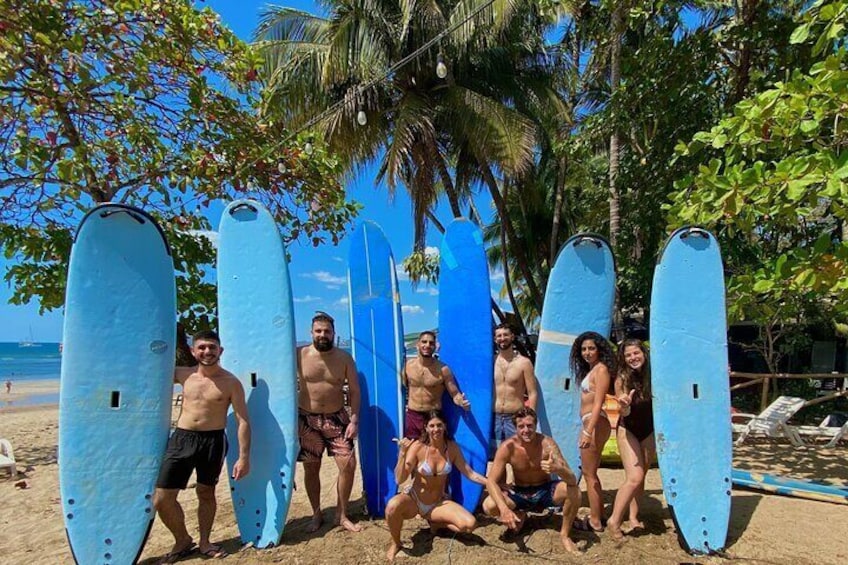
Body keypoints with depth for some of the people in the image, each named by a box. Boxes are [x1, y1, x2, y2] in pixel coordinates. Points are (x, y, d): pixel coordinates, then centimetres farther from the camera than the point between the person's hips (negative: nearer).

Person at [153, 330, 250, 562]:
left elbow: (243, 421, -8)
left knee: (206, 493, 13)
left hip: (213, 440, -3)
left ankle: (204, 541, 36)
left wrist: (244, 456, -13)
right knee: (161, 498, 1)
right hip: (182, 438, 3)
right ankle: (183, 541, 26)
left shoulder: (231, 382, -8)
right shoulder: (183, 375, 2)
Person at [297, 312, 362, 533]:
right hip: (307, 419, 0)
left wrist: (354, 420, -8)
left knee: (348, 465, -4)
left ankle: (342, 515, 15)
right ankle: (316, 514, 29)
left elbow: (354, 391, 0)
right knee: (311, 469, 9)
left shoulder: (344, 358, -5)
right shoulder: (299, 355, -7)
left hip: (337, 419, 1)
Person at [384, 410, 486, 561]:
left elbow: (469, 473, -2)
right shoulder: (418, 446, -19)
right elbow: (400, 480, -22)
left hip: (439, 503, 3)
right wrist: (402, 454, -35)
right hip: (413, 499, -3)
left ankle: (436, 523, 11)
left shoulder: (452, 447, -8)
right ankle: (396, 543, -4)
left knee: (470, 524, -18)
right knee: (392, 506, -36)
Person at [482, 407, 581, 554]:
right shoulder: (507, 447, -22)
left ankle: (565, 534, -4)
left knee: (573, 490, -30)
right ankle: (519, 514, 10)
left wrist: (557, 469, -54)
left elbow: (572, 479, -29)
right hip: (520, 493, 1)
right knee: (489, 506, -26)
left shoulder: (547, 443, -24)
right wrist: (504, 509, -40)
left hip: (545, 491, 0)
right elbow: (491, 481, -23)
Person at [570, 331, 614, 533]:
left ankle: (594, 522, 8)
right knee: (591, 473, 16)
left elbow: (598, 403, -19)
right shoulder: (590, 369, 15)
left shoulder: (601, 369, -11)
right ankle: (599, 515, 27)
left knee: (589, 473, -1)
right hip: (589, 423, 9)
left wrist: (588, 431, -24)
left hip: (595, 424, -9)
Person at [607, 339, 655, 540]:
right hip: (628, 430, -3)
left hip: (649, 431, 3)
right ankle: (614, 520, -1)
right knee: (634, 477, -12)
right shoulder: (622, 379, -18)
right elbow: (625, 413, -18)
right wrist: (625, 405, -38)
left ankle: (633, 517, 27)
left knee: (641, 476, 12)